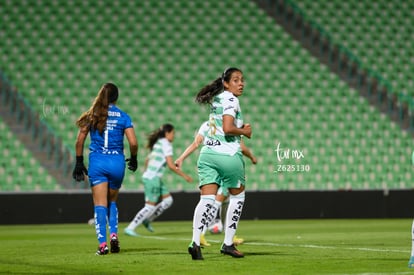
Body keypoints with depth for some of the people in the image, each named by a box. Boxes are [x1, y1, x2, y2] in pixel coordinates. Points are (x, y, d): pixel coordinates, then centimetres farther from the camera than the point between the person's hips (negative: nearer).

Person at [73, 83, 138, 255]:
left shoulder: (92, 115, 2)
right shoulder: (123, 116, 1)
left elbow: (80, 141, 1)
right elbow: (133, 143, -5)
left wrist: (79, 163, 9)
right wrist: (133, 159, 13)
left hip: (97, 162, -1)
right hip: (116, 163, 1)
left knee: (100, 204, -1)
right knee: (112, 202, 20)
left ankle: (102, 243, -14)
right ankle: (113, 234, -1)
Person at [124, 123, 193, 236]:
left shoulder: (158, 143, 16)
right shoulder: (166, 145, -12)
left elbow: (147, 160, 24)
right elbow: (171, 166, -16)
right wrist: (184, 175, -9)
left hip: (148, 176, 10)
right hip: (153, 179, -10)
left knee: (168, 200, 12)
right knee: (150, 207, -7)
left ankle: (147, 220, 14)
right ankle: (130, 228, -6)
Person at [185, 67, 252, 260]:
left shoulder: (218, 98, 17)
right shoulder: (230, 99, -9)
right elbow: (228, 128, -20)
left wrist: (240, 128, 12)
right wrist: (244, 131, -3)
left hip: (207, 153, 6)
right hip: (228, 155, -6)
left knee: (207, 199, -5)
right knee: (237, 195, 15)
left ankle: (195, 241, -25)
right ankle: (228, 243, 14)